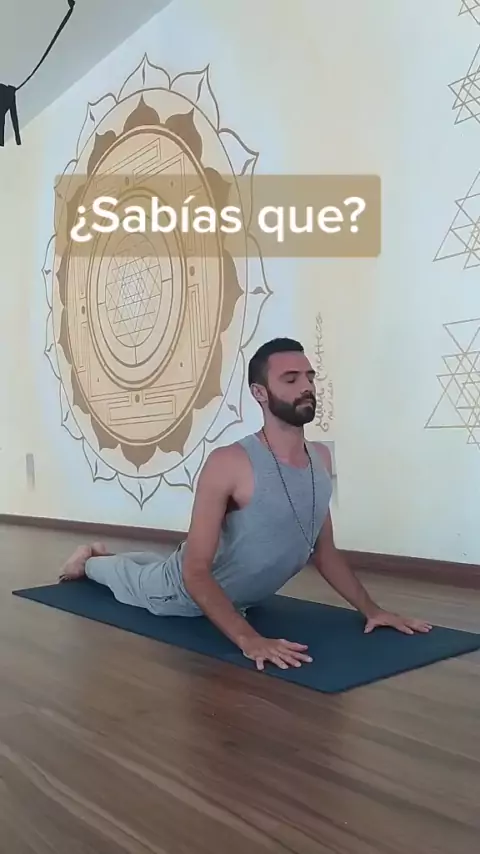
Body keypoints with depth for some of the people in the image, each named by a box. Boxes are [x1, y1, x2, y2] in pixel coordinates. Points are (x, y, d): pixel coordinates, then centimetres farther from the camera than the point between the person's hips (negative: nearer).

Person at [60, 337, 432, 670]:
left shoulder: (321, 458, -16)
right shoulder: (229, 464, -38)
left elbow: (324, 552, -4)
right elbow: (196, 573, -37)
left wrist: (370, 608, -14)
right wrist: (248, 639, -47)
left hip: (243, 599, 7)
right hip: (187, 593, -6)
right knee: (135, 580, 28)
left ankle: (102, 554, 65)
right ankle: (91, 562, 60)